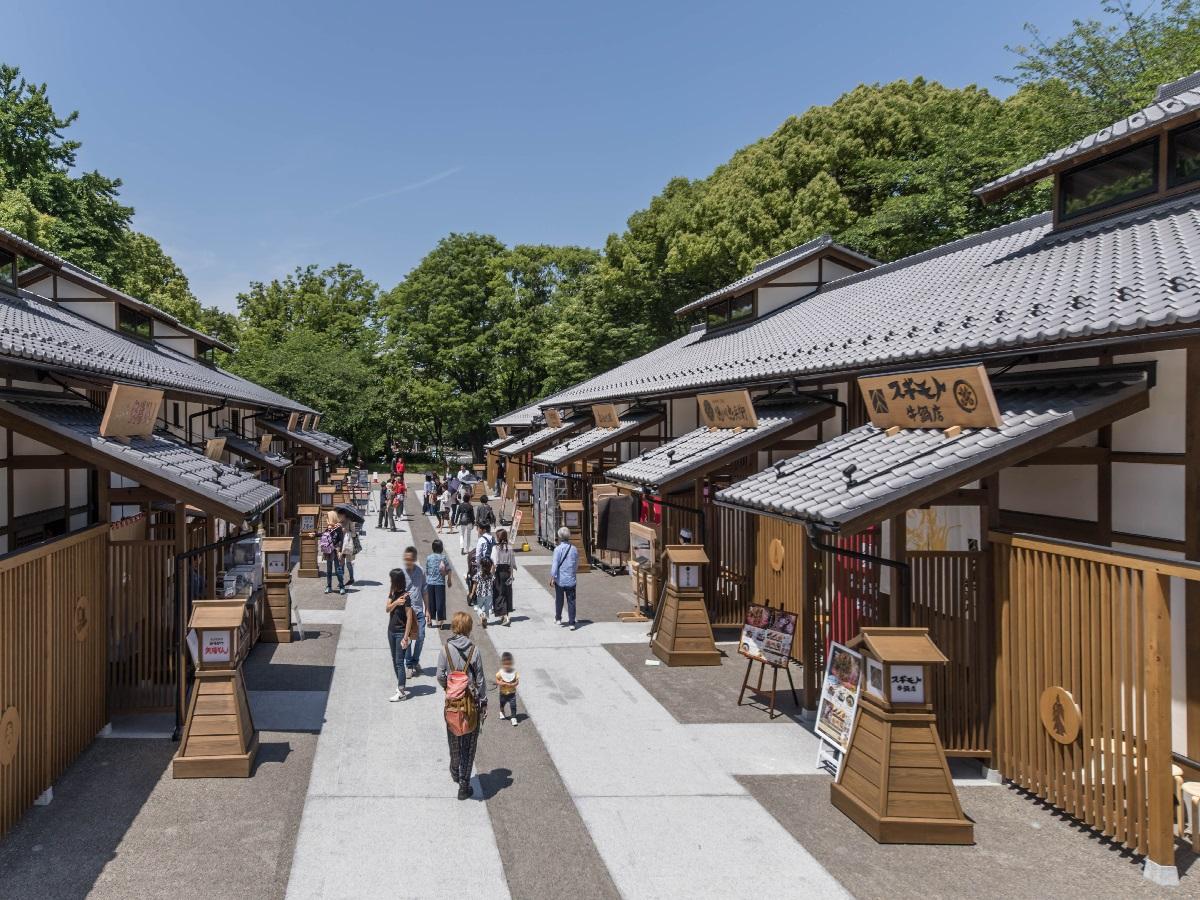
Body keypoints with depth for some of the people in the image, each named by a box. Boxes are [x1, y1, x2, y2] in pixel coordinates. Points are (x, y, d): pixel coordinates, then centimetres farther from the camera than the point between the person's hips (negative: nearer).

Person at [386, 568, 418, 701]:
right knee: (395, 661, 15)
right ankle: (401, 686, 26)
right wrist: (395, 602, -22)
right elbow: (388, 609, -2)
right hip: (391, 630, 8)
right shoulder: (392, 592, 3)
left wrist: (406, 637, -20)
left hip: (401, 632, -8)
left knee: (399, 662, -6)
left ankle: (401, 692, -1)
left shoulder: (405, 596, -19)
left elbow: (409, 618, -19)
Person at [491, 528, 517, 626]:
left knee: (500, 593, 0)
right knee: (507, 593, 16)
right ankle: (507, 613, 26)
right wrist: (512, 574, 13)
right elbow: (512, 563, 2)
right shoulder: (510, 547, -1)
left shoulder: (495, 548, -13)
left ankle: (504, 616, -11)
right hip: (507, 572, 4)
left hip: (499, 572, -4)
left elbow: (493, 563, -14)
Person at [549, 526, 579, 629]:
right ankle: (571, 623, 1)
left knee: (559, 599, 16)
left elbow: (555, 565, -14)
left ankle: (558, 618, 32)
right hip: (571, 580, 2)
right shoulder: (574, 549, 2)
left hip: (560, 579, -2)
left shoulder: (558, 549, -12)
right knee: (571, 601, 4)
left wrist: (552, 578, -10)